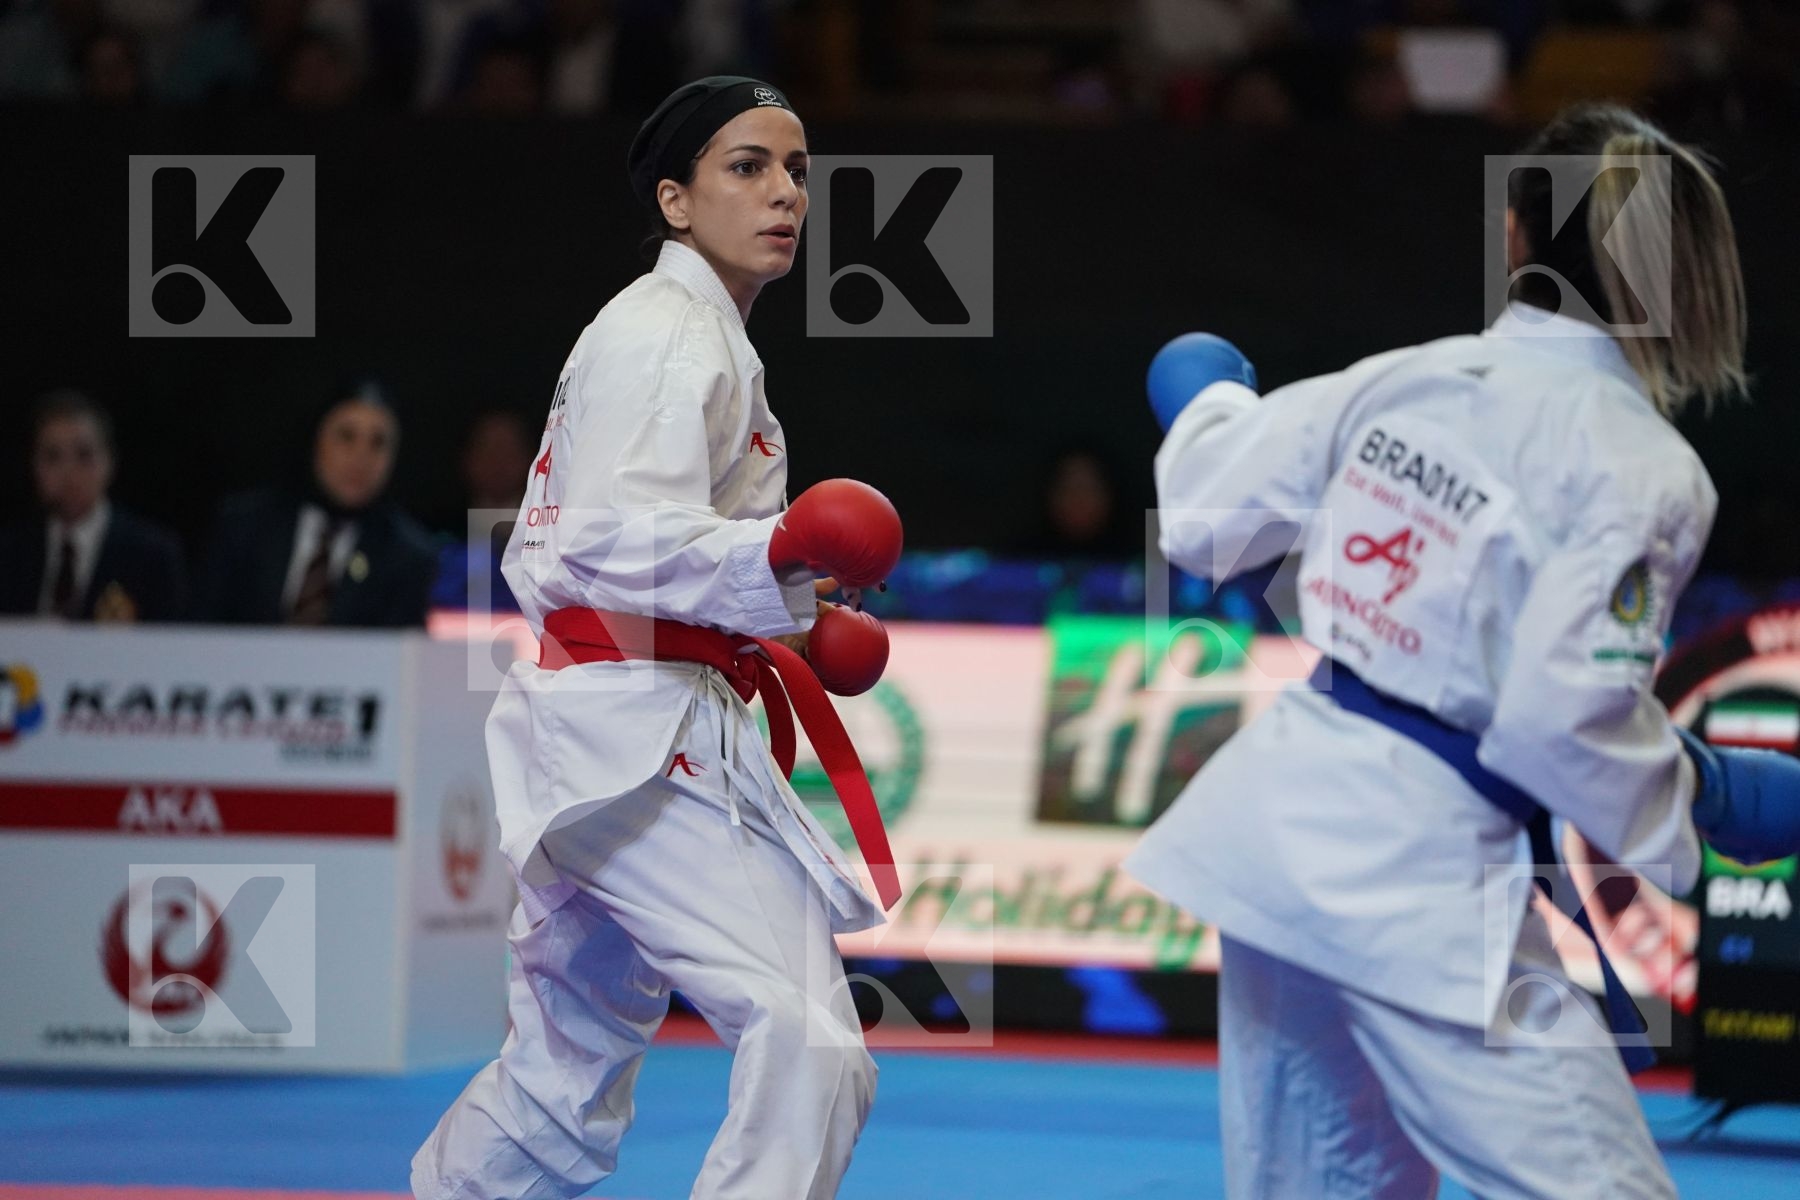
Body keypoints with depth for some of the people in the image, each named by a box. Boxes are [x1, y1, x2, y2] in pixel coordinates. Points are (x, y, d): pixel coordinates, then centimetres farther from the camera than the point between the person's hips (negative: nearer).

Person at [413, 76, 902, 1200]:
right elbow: (617, 539, -24)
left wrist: (781, 623, 23)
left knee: (567, 1089, 18)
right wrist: (774, 555, -40)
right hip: (644, 735, -11)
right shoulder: (666, 337, -10)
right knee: (810, 1053, -22)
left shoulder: (697, 336, 23)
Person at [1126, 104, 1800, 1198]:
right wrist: (1707, 796, -3)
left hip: (1279, 811, 7)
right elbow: (1569, 713, -20)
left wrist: (1214, 404, 36)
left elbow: (1205, 520, 14)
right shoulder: (1641, 465, -13)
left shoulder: (1396, 380, 4)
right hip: (1421, 878, -7)